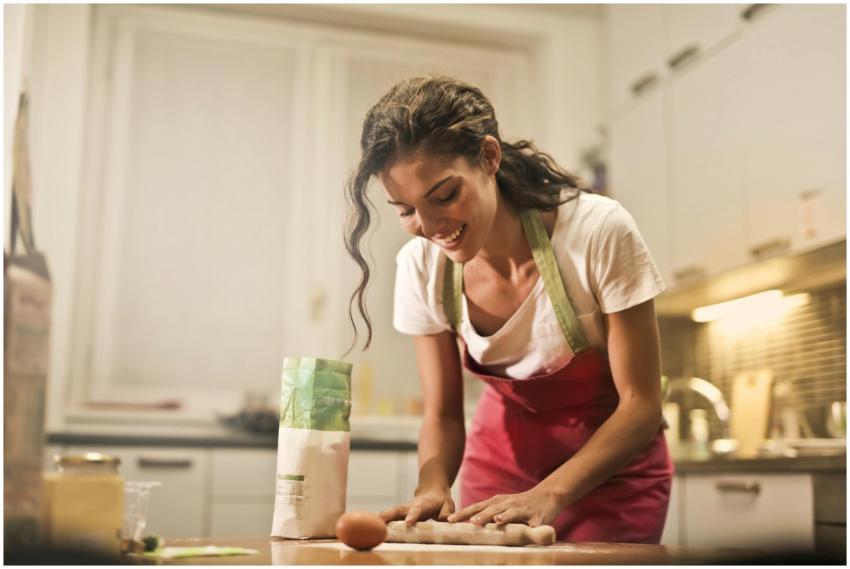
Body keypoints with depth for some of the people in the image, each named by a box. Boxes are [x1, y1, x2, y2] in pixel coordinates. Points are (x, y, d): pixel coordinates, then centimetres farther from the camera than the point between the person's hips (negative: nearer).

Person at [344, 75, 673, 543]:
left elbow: (641, 406, -21)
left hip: (611, 464, -2)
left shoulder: (599, 233, -28)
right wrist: (433, 487, -29)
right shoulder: (422, 266, -17)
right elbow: (441, 416, -7)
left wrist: (546, 496, -34)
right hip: (504, 451, 3)